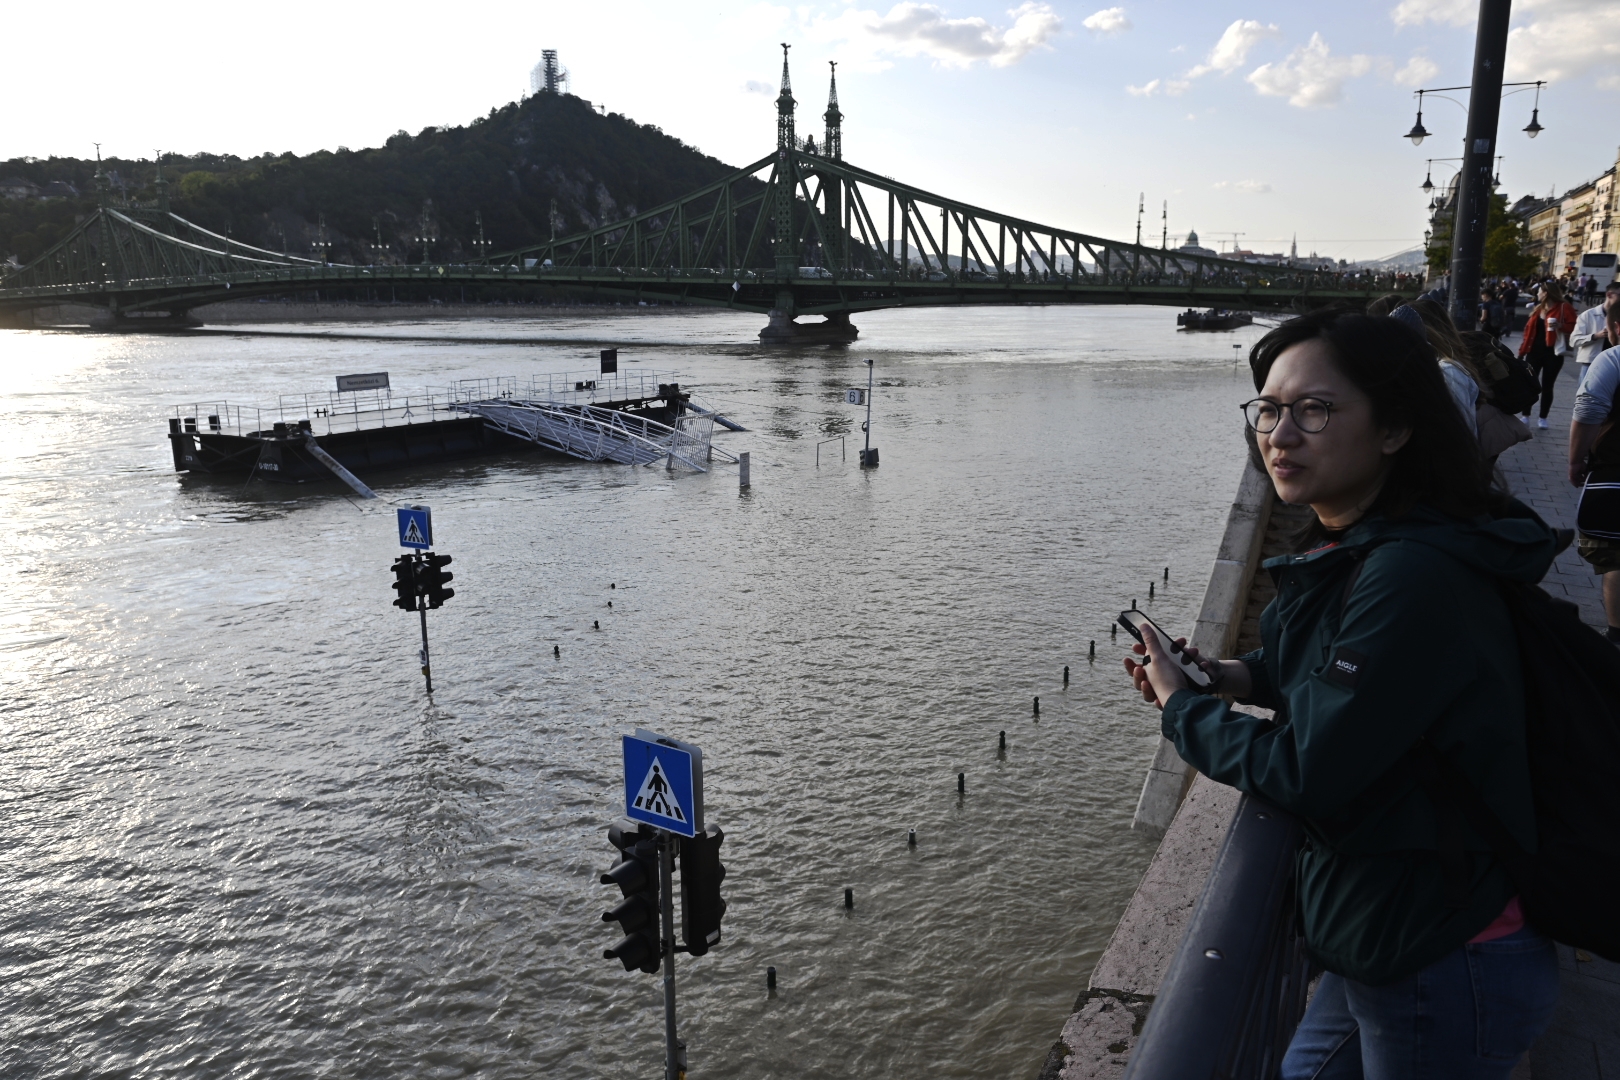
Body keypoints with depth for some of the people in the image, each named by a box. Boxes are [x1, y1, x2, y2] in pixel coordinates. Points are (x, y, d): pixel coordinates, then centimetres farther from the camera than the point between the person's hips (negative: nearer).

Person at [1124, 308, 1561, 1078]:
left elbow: (1307, 774, -27)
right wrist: (1236, 677, -1)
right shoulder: (1349, 551, 2)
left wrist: (1180, 708, -12)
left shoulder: (1415, 577, -28)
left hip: (1447, 975, -8)